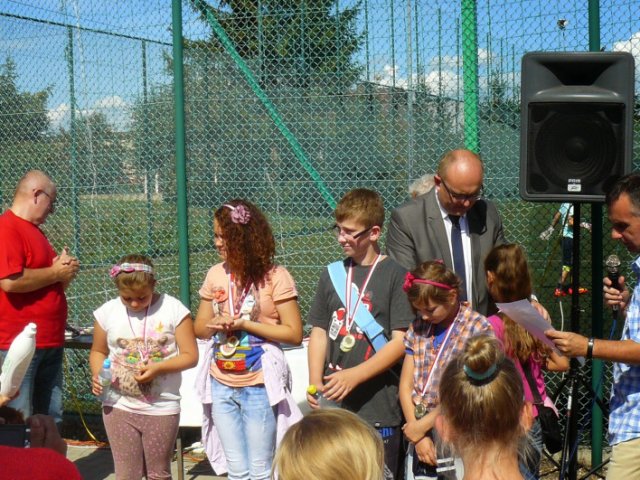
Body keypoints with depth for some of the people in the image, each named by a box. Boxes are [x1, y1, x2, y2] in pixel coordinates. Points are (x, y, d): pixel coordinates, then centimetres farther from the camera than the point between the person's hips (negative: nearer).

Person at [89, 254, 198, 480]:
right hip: (119, 407, 1)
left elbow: (190, 356, -7)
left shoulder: (173, 309, -7)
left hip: (161, 408, -1)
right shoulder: (107, 312, -1)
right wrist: (98, 375, -9)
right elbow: (98, 352, 12)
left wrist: (157, 368, -21)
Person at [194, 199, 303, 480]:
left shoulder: (275, 276, -10)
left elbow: (294, 334, -12)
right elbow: (200, 329, 11)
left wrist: (244, 324, -17)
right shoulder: (216, 274, 4)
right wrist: (217, 323, -12)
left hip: (260, 385, -4)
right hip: (221, 385, 4)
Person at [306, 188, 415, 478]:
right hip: (333, 403, 4)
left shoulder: (395, 275, -3)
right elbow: (319, 331, 12)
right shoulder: (332, 274, 11)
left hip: (378, 407, -4)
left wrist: (353, 376, -18)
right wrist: (315, 382, -3)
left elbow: (401, 341, -9)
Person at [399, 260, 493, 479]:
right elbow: (406, 386, 6)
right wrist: (419, 436, -4)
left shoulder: (478, 329, -8)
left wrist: (422, 425, -9)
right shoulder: (418, 327, 8)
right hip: (420, 440, 4)